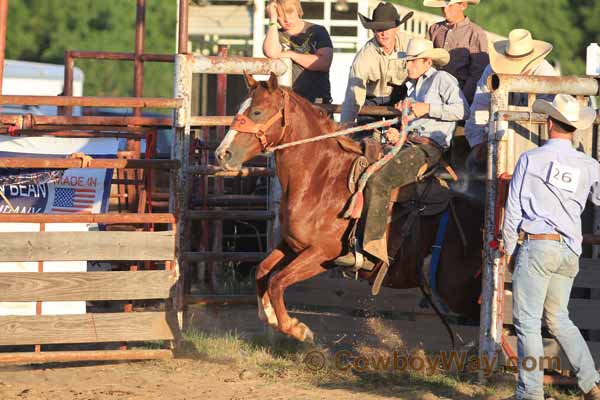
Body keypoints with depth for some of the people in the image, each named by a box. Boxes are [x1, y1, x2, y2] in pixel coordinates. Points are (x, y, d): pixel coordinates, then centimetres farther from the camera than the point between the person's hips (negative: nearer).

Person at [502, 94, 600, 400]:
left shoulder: (530, 159, -3)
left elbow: (513, 209, -1)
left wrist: (509, 249, 9)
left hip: (536, 244, -5)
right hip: (569, 252, 5)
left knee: (527, 321, -1)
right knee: (558, 319, 17)